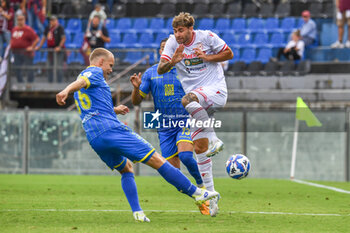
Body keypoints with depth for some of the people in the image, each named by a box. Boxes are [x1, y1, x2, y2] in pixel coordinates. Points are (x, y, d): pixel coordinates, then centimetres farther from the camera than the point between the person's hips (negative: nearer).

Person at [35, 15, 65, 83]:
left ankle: (59, 81, -8)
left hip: (58, 50, -7)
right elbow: (44, 38, 21)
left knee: (59, 66, -10)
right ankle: (50, 81, 17)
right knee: (50, 66, 11)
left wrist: (59, 47, -19)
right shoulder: (48, 28, 14)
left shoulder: (60, 28, -5)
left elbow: (63, 38, -11)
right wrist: (39, 46, 15)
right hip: (50, 50, 7)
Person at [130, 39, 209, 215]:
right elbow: (137, 101, 9)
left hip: (185, 122, -3)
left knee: (185, 155, -28)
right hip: (164, 126, 3)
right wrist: (136, 88, -11)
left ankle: (202, 186, -3)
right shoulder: (151, 73, 7)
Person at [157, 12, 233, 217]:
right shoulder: (173, 43, 1)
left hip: (216, 90, -5)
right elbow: (160, 69, -7)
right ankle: (210, 194, 5)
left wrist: (208, 57, -11)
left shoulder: (206, 37, -5)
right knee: (200, 147, -1)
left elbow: (229, 54, 4)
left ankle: (214, 139, -28)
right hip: (197, 99, 5)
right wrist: (173, 61, -28)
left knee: (188, 100, -38)